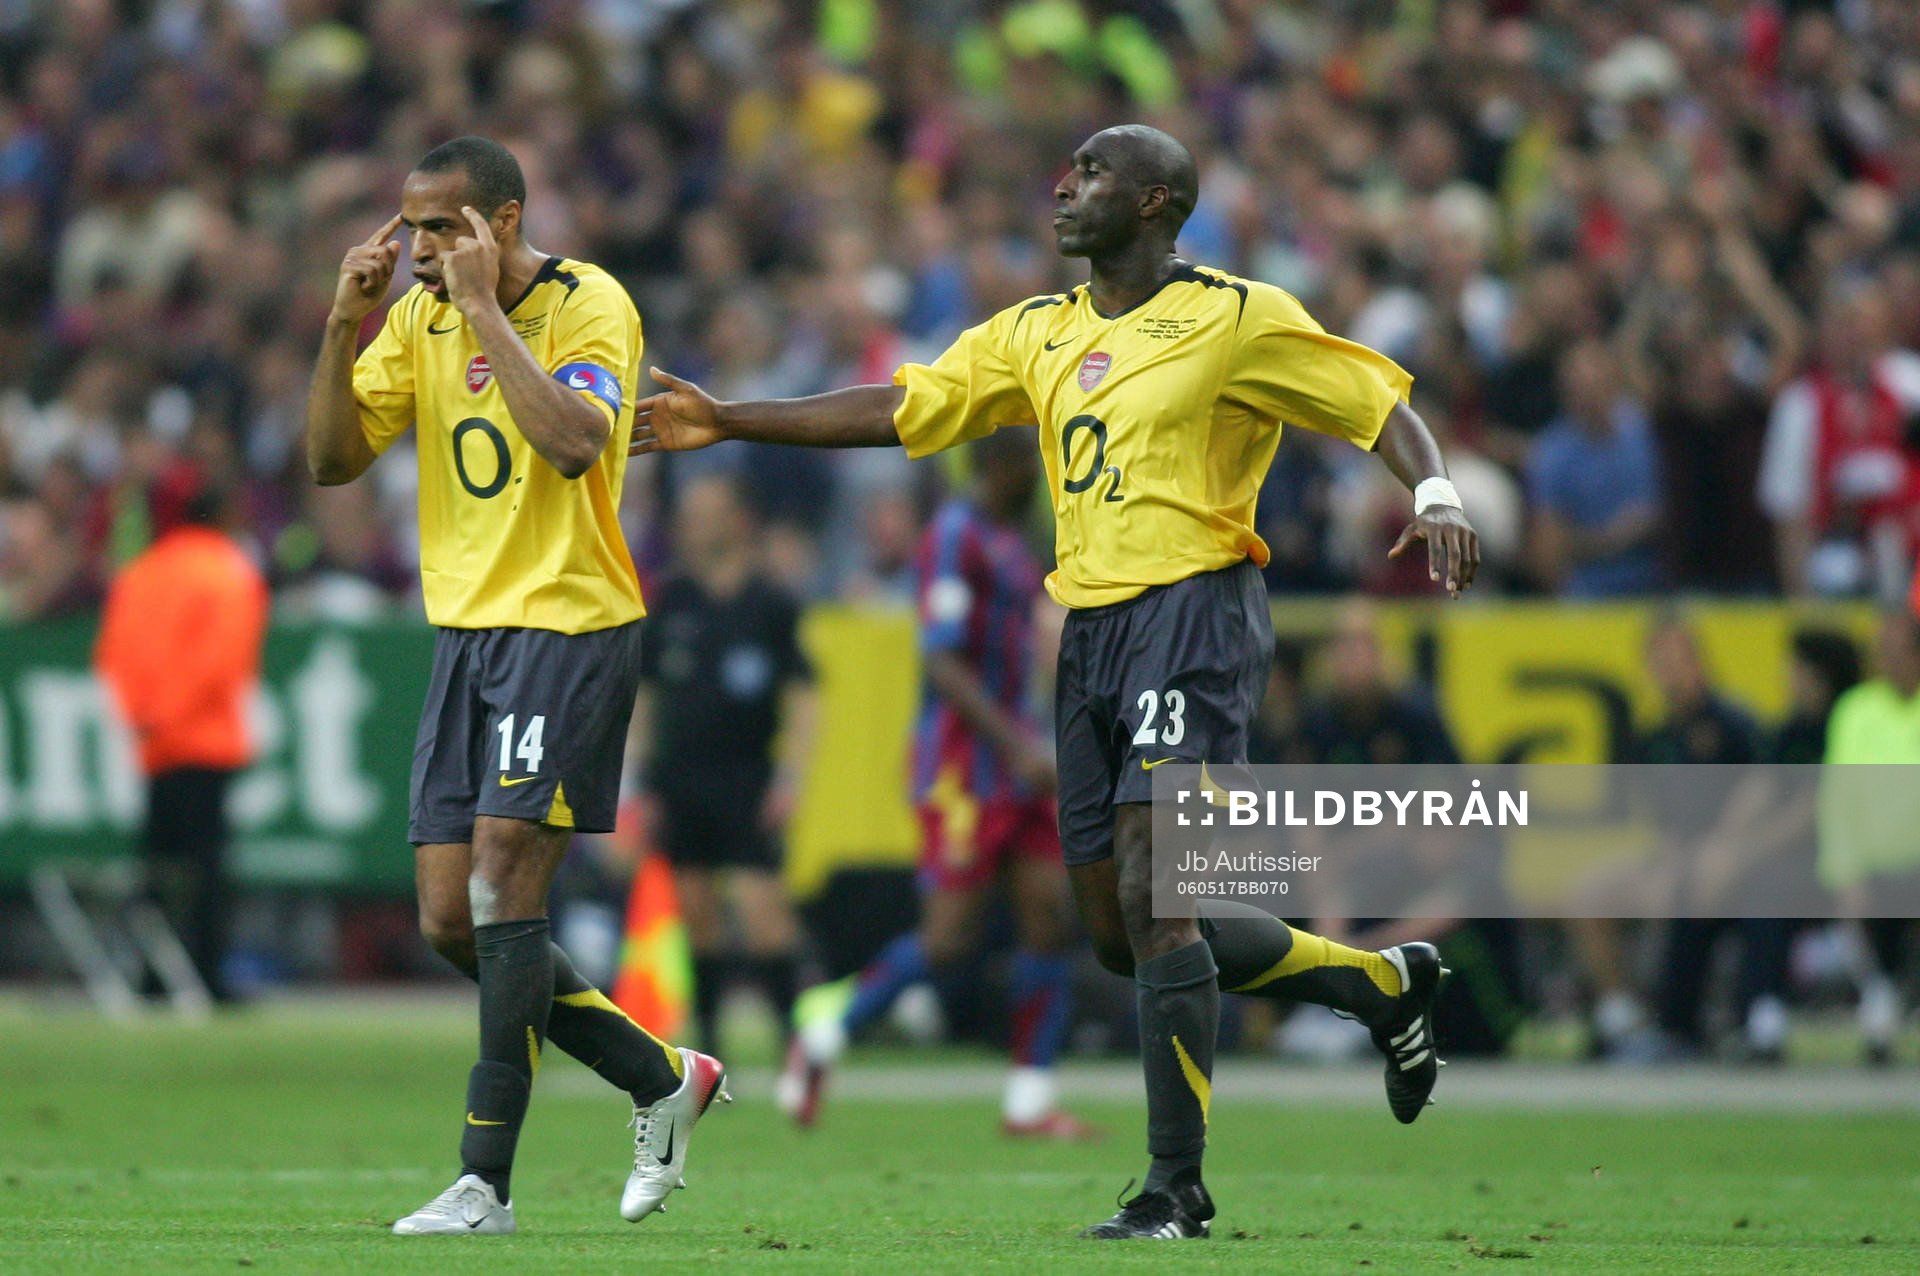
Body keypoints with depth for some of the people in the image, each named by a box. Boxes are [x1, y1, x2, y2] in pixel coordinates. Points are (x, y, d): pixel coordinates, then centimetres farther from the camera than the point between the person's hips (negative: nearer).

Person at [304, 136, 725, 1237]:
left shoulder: (590, 306, -11)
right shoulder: (419, 318, 9)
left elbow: (573, 443, -28)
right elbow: (334, 459, 5)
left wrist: (483, 306, -24)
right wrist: (346, 324, -8)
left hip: (571, 624, -8)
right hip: (466, 636, 8)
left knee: (502, 890, -16)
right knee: (453, 922, 4)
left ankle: (487, 1181, -13)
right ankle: (665, 1078, 21)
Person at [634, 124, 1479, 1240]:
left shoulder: (1238, 318, -3)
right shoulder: (1038, 334, 15)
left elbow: (1382, 403, -3)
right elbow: (899, 411, 16)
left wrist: (1435, 497, -22)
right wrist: (727, 422, 13)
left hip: (1196, 611, -8)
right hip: (1091, 632, 8)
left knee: (1150, 900, -17)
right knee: (1121, 932, 7)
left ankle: (1176, 1189, -11)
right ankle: (1384, 983, 26)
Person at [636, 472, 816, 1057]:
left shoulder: (771, 604, 1)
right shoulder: (668, 603, 9)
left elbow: (801, 695, 2)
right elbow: (642, 696, 13)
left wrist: (790, 776, -7)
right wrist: (640, 782, 8)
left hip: (745, 782, -3)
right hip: (678, 783, 3)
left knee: (760, 904, -14)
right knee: (695, 910, 3)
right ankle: (705, 1037, 9)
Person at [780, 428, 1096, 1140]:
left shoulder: (1009, 540, 17)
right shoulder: (955, 535, -13)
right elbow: (941, 663, -20)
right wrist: (1016, 744, -25)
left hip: (1012, 755, 9)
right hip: (961, 757, -9)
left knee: (1050, 916, -1)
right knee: (950, 939, -10)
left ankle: (1030, 1102, 2)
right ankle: (823, 1034, 9)